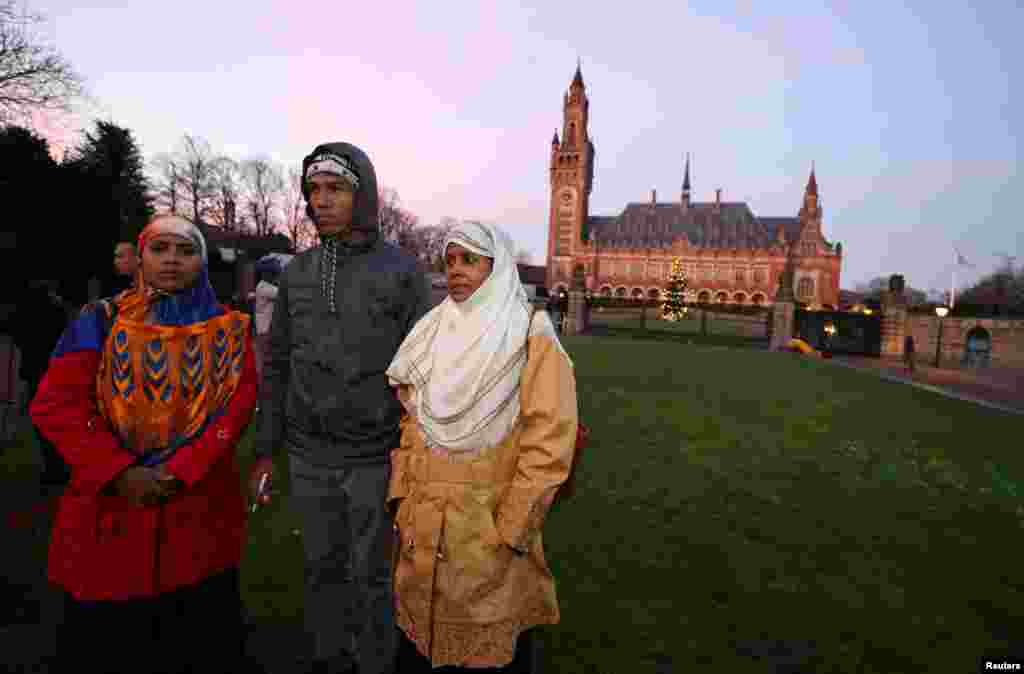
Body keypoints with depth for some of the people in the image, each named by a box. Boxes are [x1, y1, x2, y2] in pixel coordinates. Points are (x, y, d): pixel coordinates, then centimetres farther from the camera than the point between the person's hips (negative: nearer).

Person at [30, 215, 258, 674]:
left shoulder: (228, 330, 2)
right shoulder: (101, 321, 1)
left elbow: (238, 405, -7)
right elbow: (56, 404, -6)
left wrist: (180, 472, -18)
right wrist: (119, 472, -16)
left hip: (200, 507, 0)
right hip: (109, 506, 0)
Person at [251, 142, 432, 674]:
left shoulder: (401, 271, -8)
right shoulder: (298, 272, 4)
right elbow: (277, 366, 9)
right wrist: (266, 449, 8)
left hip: (375, 457, -3)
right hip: (308, 456, 4)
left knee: (370, 576, 11)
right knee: (322, 569, 18)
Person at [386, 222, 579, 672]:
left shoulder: (532, 340, -12)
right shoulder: (432, 334, 7)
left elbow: (547, 445, -17)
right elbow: (410, 423, 11)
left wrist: (507, 532, -16)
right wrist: (400, 497, 5)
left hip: (488, 531, -5)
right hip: (421, 526, 6)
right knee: (417, 636, 21)